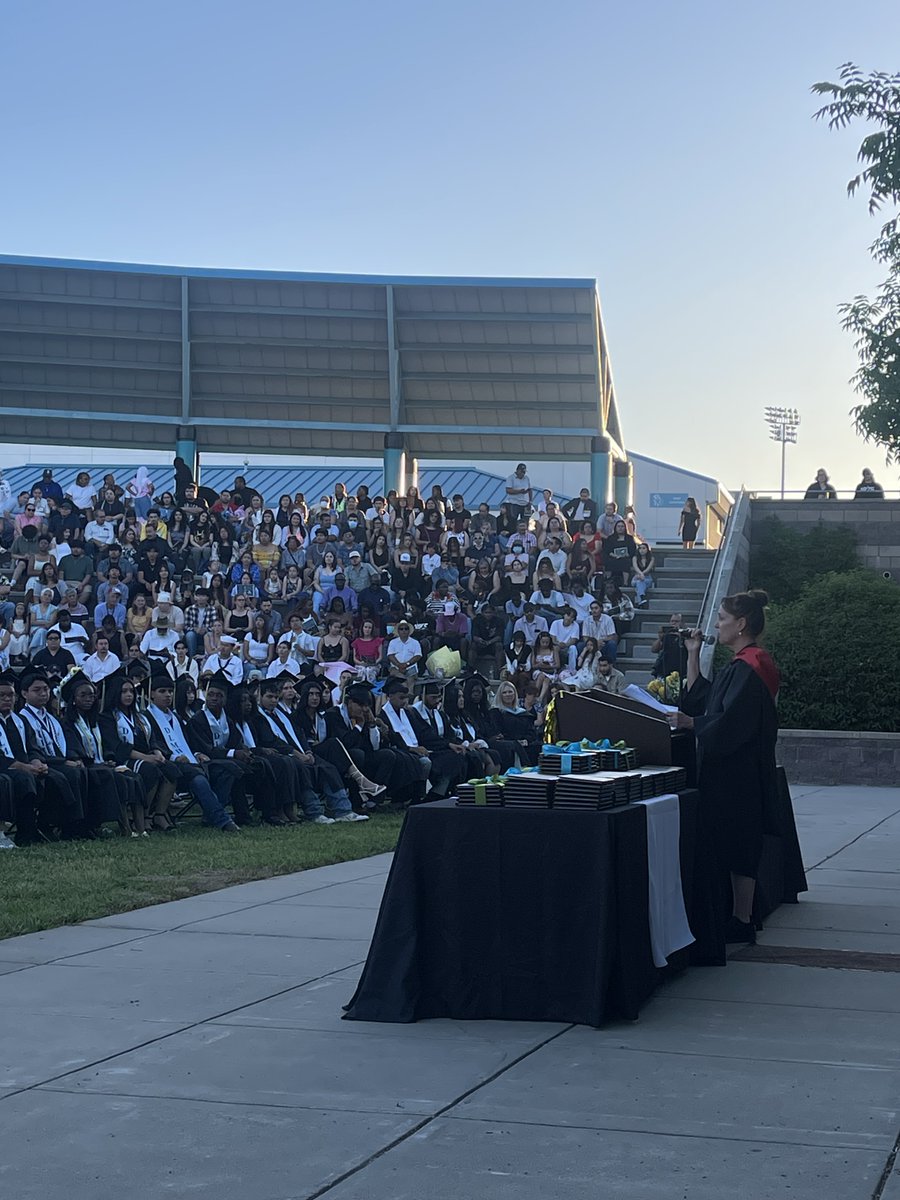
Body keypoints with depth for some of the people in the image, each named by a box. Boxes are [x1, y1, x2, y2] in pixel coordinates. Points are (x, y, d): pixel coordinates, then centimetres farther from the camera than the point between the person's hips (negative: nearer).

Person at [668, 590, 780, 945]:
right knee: (737, 848, 12)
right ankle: (740, 918, 16)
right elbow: (700, 700, 19)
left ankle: (742, 923, 1)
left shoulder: (748, 669, -17)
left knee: (737, 848, -4)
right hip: (732, 773, 10)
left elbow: (732, 724, -25)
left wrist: (689, 723, -20)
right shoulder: (740, 666, 15)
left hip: (739, 776, -10)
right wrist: (693, 655, 17)